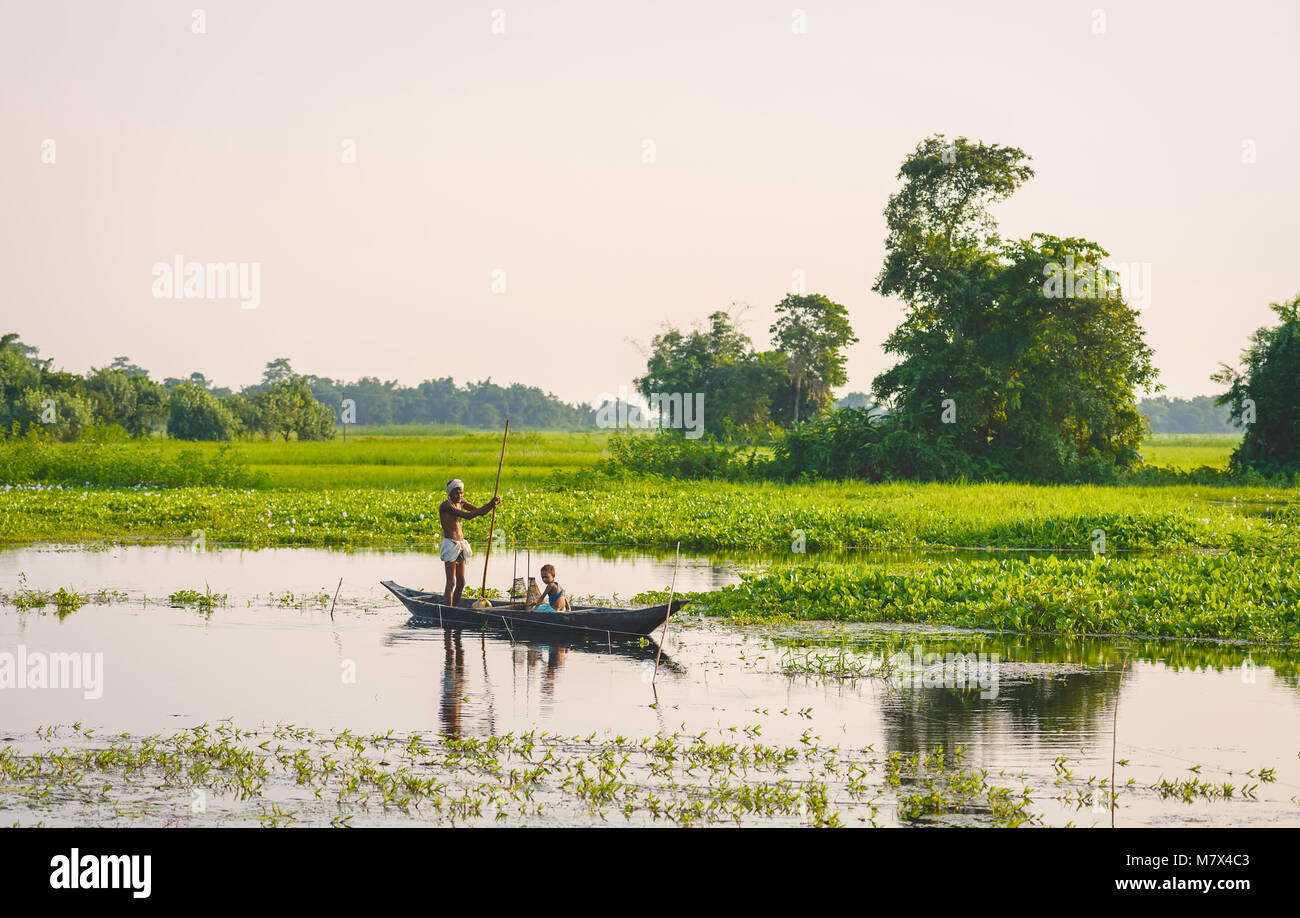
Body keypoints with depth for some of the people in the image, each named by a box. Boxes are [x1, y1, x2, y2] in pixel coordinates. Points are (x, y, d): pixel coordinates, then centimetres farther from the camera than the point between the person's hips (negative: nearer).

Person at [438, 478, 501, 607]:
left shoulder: (461, 502, 11)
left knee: (461, 583, 9)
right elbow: (467, 516, -25)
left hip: (460, 544, 9)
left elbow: (479, 511, 11)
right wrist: (489, 506, -28)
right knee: (451, 583, -12)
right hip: (450, 543, -9)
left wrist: (491, 503, -9)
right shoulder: (446, 506, -15)